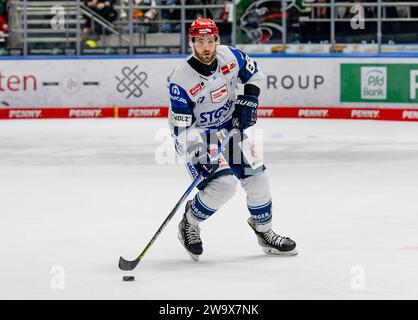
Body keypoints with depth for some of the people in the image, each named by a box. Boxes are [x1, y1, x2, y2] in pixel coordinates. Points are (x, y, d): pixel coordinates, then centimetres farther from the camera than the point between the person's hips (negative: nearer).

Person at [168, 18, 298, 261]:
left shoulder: (230, 57, -12)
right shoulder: (181, 79, -25)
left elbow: (256, 74, 9)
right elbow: (180, 126, -24)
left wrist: (248, 100, -7)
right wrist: (195, 158, -34)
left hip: (230, 128, 6)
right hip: (200, 136, -6)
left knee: (257, 178, 4)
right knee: (225, 184, -23)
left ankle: (264, 232, 26)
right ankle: (189, 224, 0)